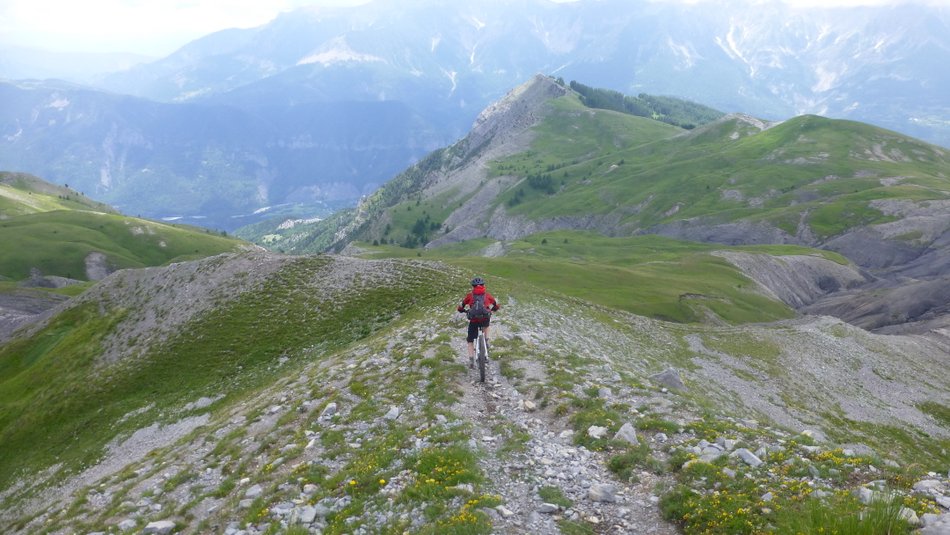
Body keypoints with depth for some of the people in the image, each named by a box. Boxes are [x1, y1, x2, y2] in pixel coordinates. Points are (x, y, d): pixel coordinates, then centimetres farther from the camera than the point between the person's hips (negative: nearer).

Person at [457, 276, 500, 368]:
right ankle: (486, 339, 25)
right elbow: (496, 306, 23)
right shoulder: (487, 294, 14)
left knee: (470, 341, 16)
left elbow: (460, 307, 14)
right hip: (485, 319, 1)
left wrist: (464, 310, 36)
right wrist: (493, 309, 45)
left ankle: (471, 359, 5)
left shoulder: (470, 295, 11)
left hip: (474, 320, -1)